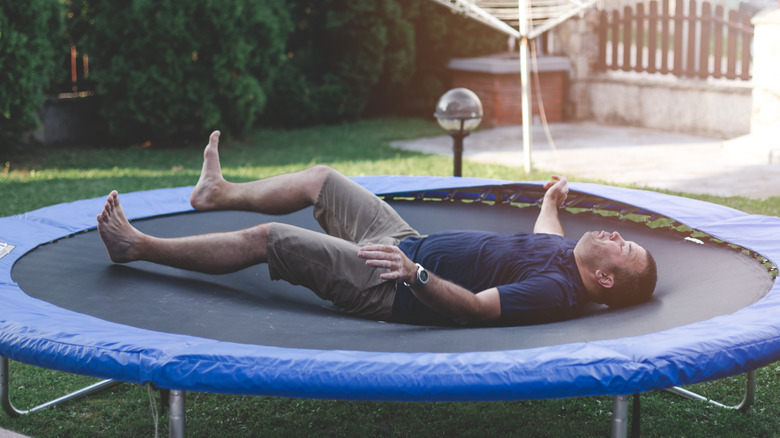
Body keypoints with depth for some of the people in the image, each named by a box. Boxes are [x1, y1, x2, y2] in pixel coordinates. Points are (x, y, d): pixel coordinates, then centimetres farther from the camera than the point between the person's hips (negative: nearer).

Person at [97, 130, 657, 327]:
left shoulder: (557, 292, -27)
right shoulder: (568, 251, 0)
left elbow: (474, 306, -35)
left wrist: (415, 273, -44)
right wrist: (553, 201, 42)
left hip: (392, 288, -9)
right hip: (410, 242, 9)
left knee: (264, 239, -6)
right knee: (320, 178, 20)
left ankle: (140, 247, 12)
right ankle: (219, 192, 45)